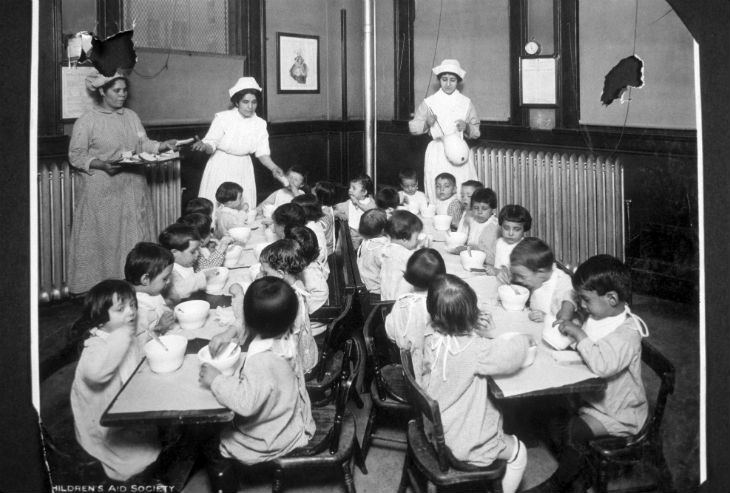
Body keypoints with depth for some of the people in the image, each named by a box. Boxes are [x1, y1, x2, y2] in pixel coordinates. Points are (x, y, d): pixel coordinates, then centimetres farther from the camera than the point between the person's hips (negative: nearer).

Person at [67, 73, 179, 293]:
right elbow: (76, 156, -7)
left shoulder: (131, 116, 12)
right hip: (101, 191, -5)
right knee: (103, 240, -2)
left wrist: (163, 145, -6)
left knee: (136, 237, 5)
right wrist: (102, 164, -22)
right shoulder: (87, 121, -6)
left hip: (132, 188, 5)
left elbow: (144, 144, 12)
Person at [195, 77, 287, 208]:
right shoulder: (222, 118, -11)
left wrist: (273, 168, -19)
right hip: (221, 170, -3)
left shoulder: (260, 124, 0)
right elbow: (211, 146, -10)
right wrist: (204, 146, -33)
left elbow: (262, 153, -1)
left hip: (243, 172, 3)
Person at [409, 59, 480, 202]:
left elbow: (476, 132, 11)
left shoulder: (466, 103, 8)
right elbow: (413, 128, 4)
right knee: (437, 198, -6)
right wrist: (427, 123, -15)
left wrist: (466, 127, -10)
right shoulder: (429, 103, 4)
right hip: (437, 154, -1)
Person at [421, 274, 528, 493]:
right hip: (464, 441, -7)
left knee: (496, 415, 34)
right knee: (518, 453, 18)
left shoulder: (432, 337, -15)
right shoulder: (474, 350, -34)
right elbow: (512, 354, -24)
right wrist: (523, 339, -5)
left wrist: (472, 326, -5)